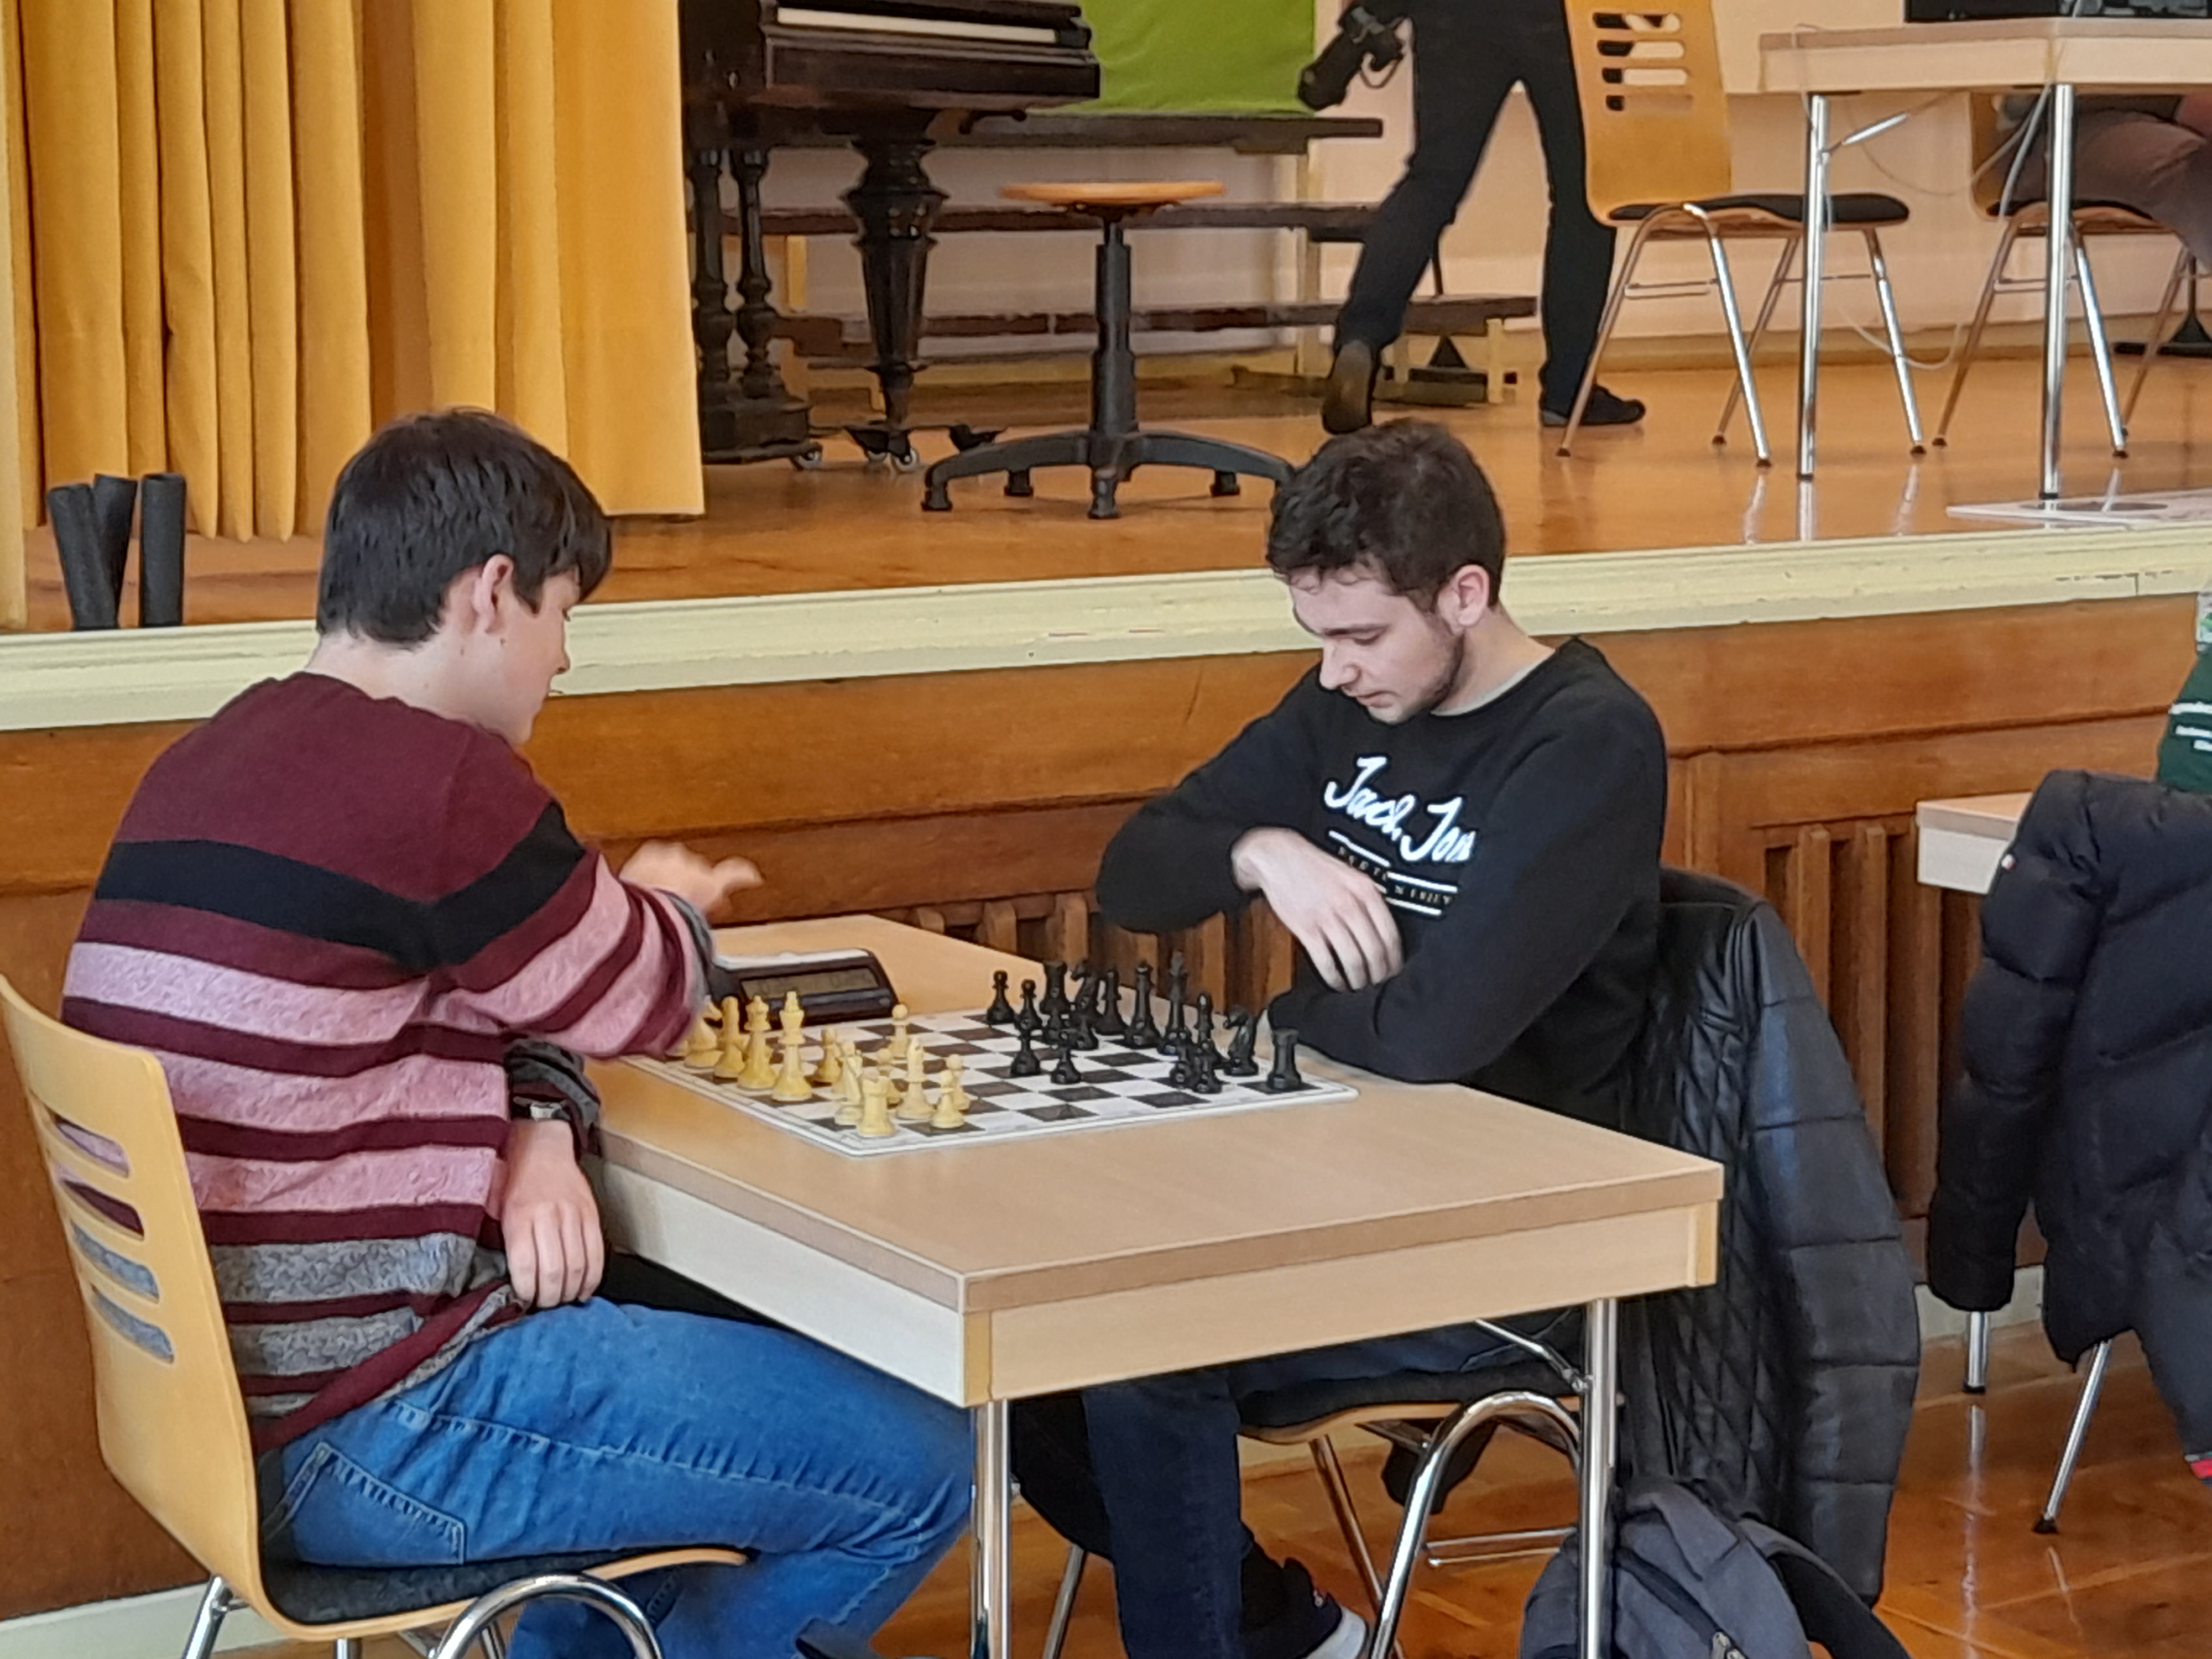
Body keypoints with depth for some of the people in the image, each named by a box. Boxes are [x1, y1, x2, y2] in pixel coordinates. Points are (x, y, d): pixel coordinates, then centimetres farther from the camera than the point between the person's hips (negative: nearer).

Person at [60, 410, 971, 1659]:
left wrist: (541, 1128, -4)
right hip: (361, 1439, -10)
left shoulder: (217, 763, 11)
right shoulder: (431, 782, -20)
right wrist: (668, 901, 17)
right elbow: (646, 1001, -5)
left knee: (748, 1342, 28)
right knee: (919, 1470, -5)